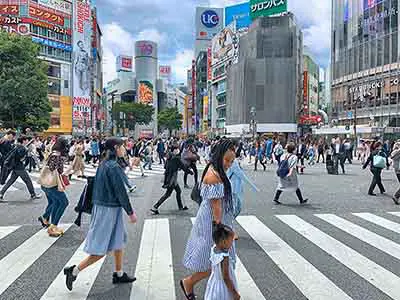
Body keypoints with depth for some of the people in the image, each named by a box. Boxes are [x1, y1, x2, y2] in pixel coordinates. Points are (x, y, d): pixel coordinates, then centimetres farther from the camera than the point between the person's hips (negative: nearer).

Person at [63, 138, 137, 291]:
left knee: (119, 241, 18)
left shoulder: (103, 164, 7)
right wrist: (131, 212, -12)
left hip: (100, 205, 9)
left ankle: (119, 274, 28)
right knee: (101, 249, 1)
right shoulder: (114, 167, -20)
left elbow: (97, 186, 13)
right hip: (110, 210, -9)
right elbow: (121, 192, -19)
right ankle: (74, 271, 9)